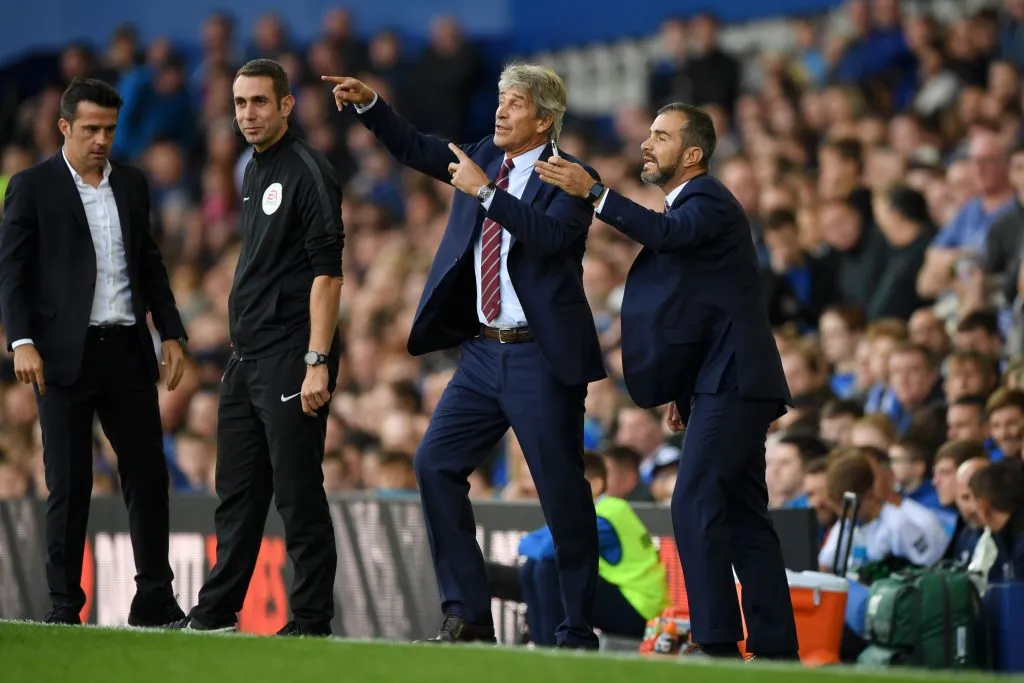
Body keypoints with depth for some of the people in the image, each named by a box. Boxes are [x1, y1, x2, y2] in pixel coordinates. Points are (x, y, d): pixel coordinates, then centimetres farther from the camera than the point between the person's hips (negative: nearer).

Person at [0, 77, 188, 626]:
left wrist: (171, 334, 10)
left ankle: (154, 601, 9)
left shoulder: (132, 184, 13)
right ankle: (65, 606, 5)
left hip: (127, 352, 4)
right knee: (69, 485, -1)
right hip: (65, 355, -4)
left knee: (148, 476, 2)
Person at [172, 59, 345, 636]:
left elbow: (327, 272, -17)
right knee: (238, 490, 14)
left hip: (291, 356, -9)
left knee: (298, 493, -6)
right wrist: (243, 350, 18)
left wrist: (317, 362, -23)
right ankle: (217, 612, 21)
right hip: (247, 358, 9)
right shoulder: (256, 170, 16)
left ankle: (312, 620, 0)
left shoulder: (307, 171, -11)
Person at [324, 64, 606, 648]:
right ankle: (467, 613, 4)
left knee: (562, 490, -3)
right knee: (436, 464, -1)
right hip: (483, 352, 7)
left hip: (540, 358, -7)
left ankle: (578, 631, 6)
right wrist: (369, 105, -2)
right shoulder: (486, 158, 11)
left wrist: (485, 191, -28)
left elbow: (552, 234, -26)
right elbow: (418, 150, 12)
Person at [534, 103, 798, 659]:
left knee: (694, 505, -16)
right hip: (722, 382, 10)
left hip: (732, 382, -10)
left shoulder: (709, 202, -9)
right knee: (741, 514, 9)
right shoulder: (689, 205, 21)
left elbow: (667, 234, -33)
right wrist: (682, 391, 23)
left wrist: (593, 192, -37)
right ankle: (775, 646, 10)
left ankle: (716, 640, -18)